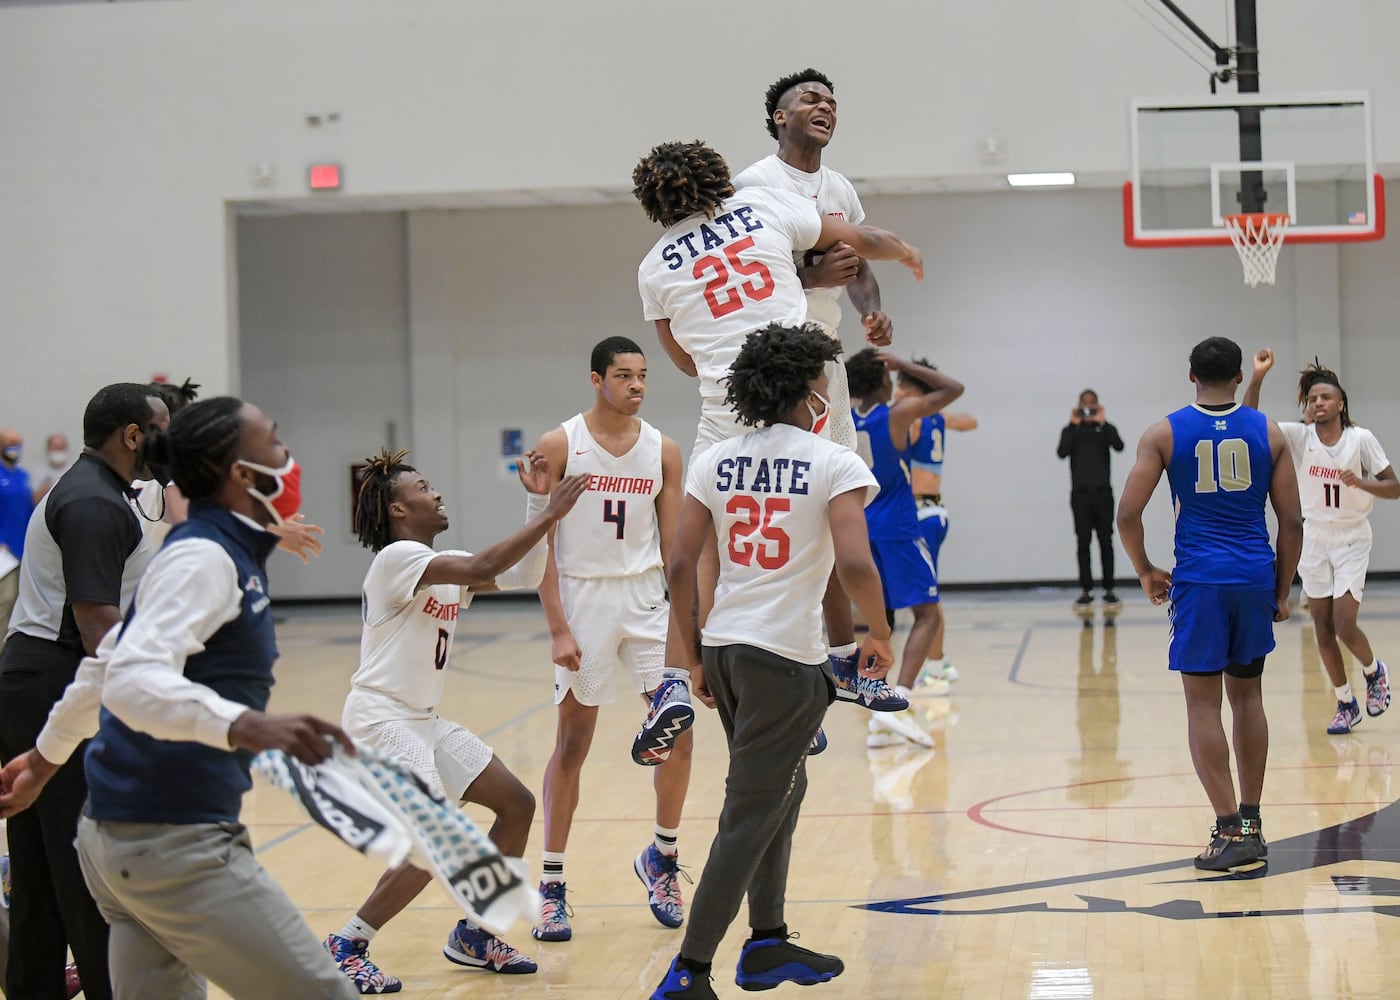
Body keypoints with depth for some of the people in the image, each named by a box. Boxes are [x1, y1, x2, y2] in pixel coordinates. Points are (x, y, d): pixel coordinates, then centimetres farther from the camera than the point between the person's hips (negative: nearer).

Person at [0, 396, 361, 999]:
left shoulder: (202, 552, 15)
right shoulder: (203, 558, -13)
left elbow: (106, 664, 27)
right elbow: (132, 680, -28)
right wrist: (244, 725, -44)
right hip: (172, 844, -10)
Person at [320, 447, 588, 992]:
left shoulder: (446, 564, 11)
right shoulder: (397, 557, -16)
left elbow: (523, 574, 7)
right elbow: (483, 568, -29)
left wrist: (537, 501, 0)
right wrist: (550, 513, -26)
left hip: (424, 720, 10)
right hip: (380, 717, -10)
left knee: (516, 805, 9)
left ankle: (473, 935, 20)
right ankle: (344, 948, -6)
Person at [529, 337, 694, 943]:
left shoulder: (662, 450, 3)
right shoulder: (559, 446, -6)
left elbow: (674, 546, 6)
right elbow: (540, 543, -6)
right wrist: (558, 627, -13)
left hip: (646, 599, 3)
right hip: (583, 599, -3)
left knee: (680, 727, -5)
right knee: (573, 742, 2)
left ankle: (662, 857, 15)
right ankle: (552, 884, 11)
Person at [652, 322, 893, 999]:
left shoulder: (715, 462, 6)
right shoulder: (834, 464, -8)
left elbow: (679, 567, 4)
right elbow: (855, 564, -20)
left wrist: (695, 657, 13)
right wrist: (880, 636, -3)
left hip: (724, 649, 6)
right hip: (787, 661, -6)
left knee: (782, 790, 24)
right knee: (750, 816, -1)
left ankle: (768, 945, 31)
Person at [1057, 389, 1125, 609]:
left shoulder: (1105, 428, 7)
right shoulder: (1071, 430, 8)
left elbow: (1119, 446, -12)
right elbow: (1062, 452, -10)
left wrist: (1102, 423, -15)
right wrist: (1074, 425, -12)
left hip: (1102, 492, 0)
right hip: (1080, 492, 0)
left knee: (1106, 541, 0)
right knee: (1083, 542, 0)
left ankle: (1109, 591, 4)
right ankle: (1086, 592, 2)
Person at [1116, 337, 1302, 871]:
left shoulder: (1164, 433, 0)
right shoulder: (1268, 432, 5)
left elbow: (1127, 514, -5)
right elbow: (1292, 522, 4)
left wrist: (1146, 572, 9)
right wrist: (1282, 591, 13)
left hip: (1198, 581, -3)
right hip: (1256, 578, 3)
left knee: (1203, 704, 1)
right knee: (1247, 696, 16)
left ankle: (1230, 830, -5)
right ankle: (1251, 825, 19)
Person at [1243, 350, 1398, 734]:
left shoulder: (1361, 439, -11)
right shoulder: (1298, 436, -6)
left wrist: (1362, 483, -27)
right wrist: (1258, 377, -29)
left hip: (1352, 540, -3)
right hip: (1314, 540, 3)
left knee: (1344, 626, -11)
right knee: (1323, 630, 5)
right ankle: (1346, 704, 21)